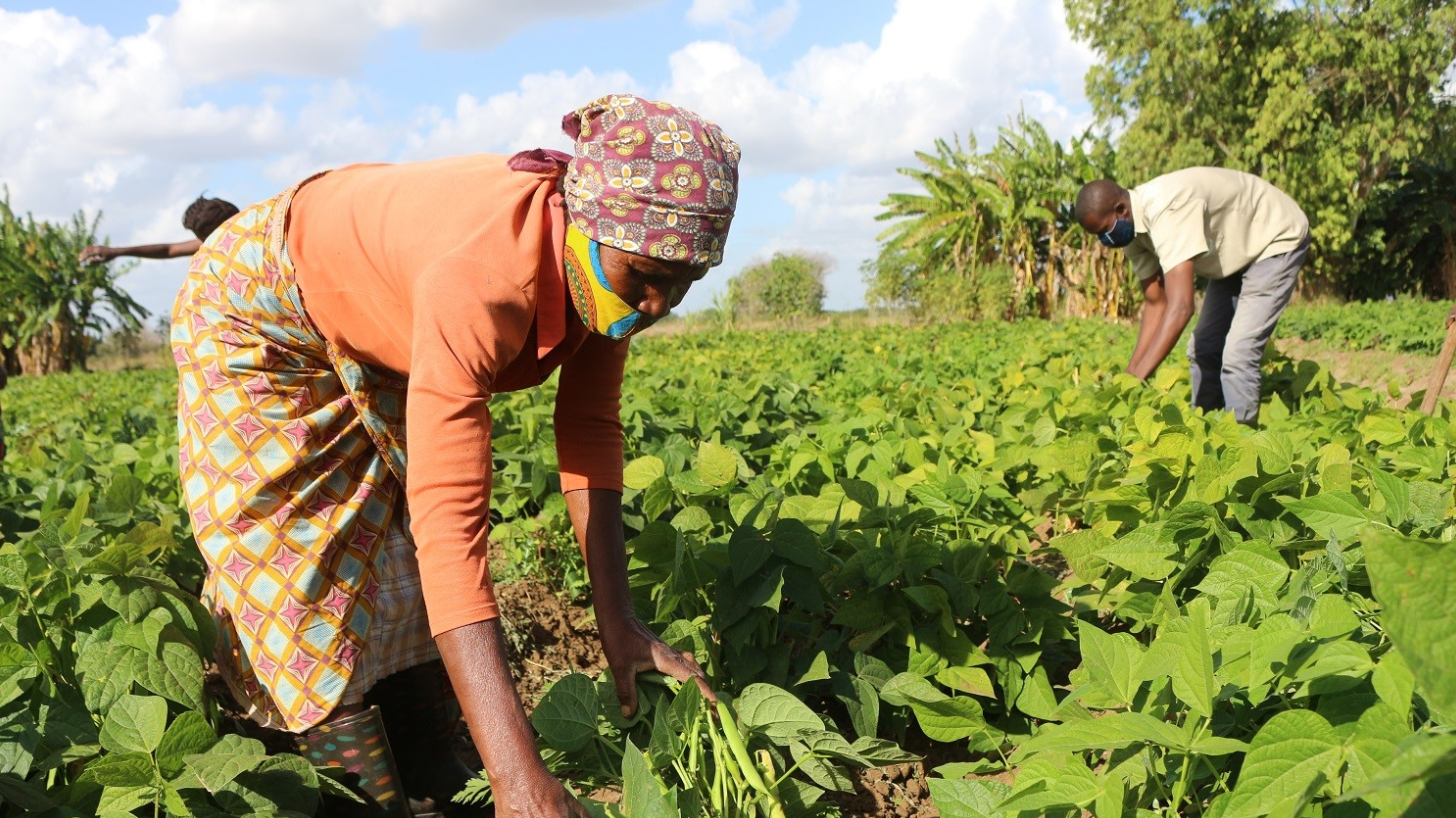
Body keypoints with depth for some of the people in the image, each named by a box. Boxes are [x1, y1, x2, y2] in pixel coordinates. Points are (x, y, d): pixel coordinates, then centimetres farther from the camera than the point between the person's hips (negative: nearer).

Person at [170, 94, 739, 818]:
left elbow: (589, 430, -14)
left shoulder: (607, 253, -23)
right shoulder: (482, 278, -46)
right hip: (261, 315, -6)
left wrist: (617, 621, -22)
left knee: (400, 552, 7)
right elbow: (448, 521, -51)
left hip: (381, 336, 7)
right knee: (300, 571, -6)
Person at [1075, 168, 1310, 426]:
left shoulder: (1167, 211, -39)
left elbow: (1181, 306, -46)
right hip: (1237, 252, 9)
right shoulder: (1132, 228, -11)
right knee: (1204, 349, 9)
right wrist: (1131, 373, -14)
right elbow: (1155, 303, -6)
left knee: (1238, 354, -18)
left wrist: (1136, 378, -48)